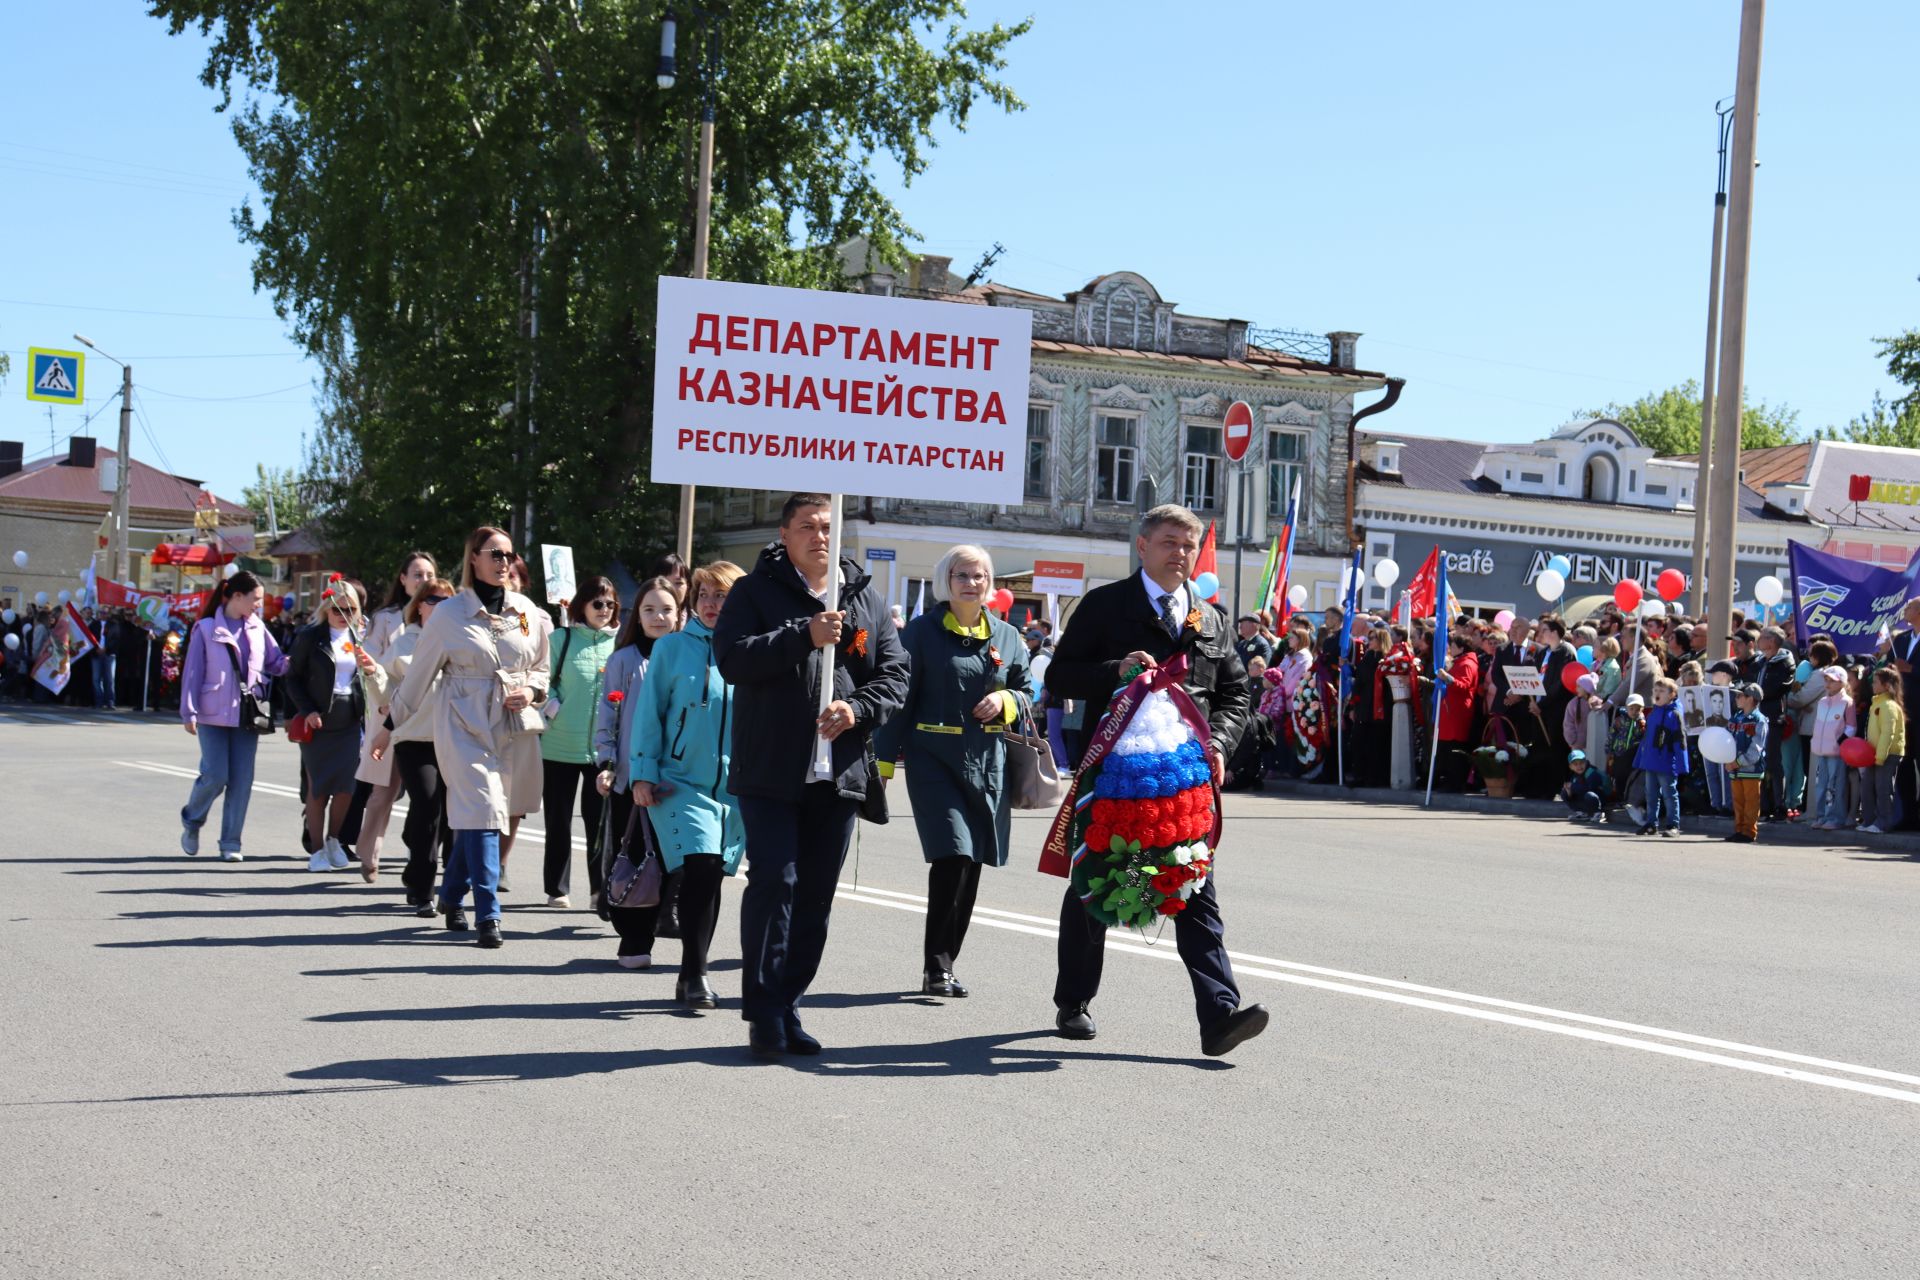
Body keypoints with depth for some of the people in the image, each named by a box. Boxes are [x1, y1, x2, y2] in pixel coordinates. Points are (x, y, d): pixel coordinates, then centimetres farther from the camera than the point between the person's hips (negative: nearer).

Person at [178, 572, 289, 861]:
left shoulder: (257, 628, 8)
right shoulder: (206, 629, -2)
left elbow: (276, 663, 10)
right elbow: (193, 672, -2)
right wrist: (189, 712, -7)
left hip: (248, 715, 4)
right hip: (214, 715, -4)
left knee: (242, 780, 1)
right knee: (215, 775, -8)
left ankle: (231, 843, 9)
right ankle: (191, 821, 21)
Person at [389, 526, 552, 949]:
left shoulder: (528, 612, 8)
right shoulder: (449, 614, -2)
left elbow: (542, 668, 20)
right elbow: (418, 676, 7)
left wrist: (532, 692, -2)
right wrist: (391, 725, 14)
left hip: (512, 729, 4)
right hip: (464, 728, -4)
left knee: (474, 815, 9)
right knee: (482, 814, -14)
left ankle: (452, 896, 30)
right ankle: (488, 916, -12)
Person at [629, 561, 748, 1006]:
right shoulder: (673, 647, -1)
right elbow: (650, 712, 1)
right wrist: (644, 774, -4)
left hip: (736, 788, 3)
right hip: (682, 783, -3)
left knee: (710, 876, 10)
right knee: (701, 868, -18)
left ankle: (694, 974, 23)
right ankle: (694, 974, -9)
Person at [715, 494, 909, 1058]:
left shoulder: (867, 599, 14)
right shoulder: (755, 591, 2)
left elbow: (895, 674, 11)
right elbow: (732, 658, -13)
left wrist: (858, 708, -8)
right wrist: (804, 636, -21)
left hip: (839, 773, 4)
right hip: (770, 771, -4)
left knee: (816, 894, 8)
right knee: (773, 883, -10)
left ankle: (788, 1007, 18)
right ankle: (764, 1012, -3)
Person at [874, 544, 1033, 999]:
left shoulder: (1007, 637, 12)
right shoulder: (922, 631, 0)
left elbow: (1026, 691, 20)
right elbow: (900, 696, -2)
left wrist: (1006, 700, -3)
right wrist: (885, 758, -7)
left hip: (988, 762, 5)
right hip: (934, 758, -5)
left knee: (970, 865, 7)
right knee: (952, 856, -16)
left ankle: (942, 965, 17)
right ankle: (936, 965, -8)